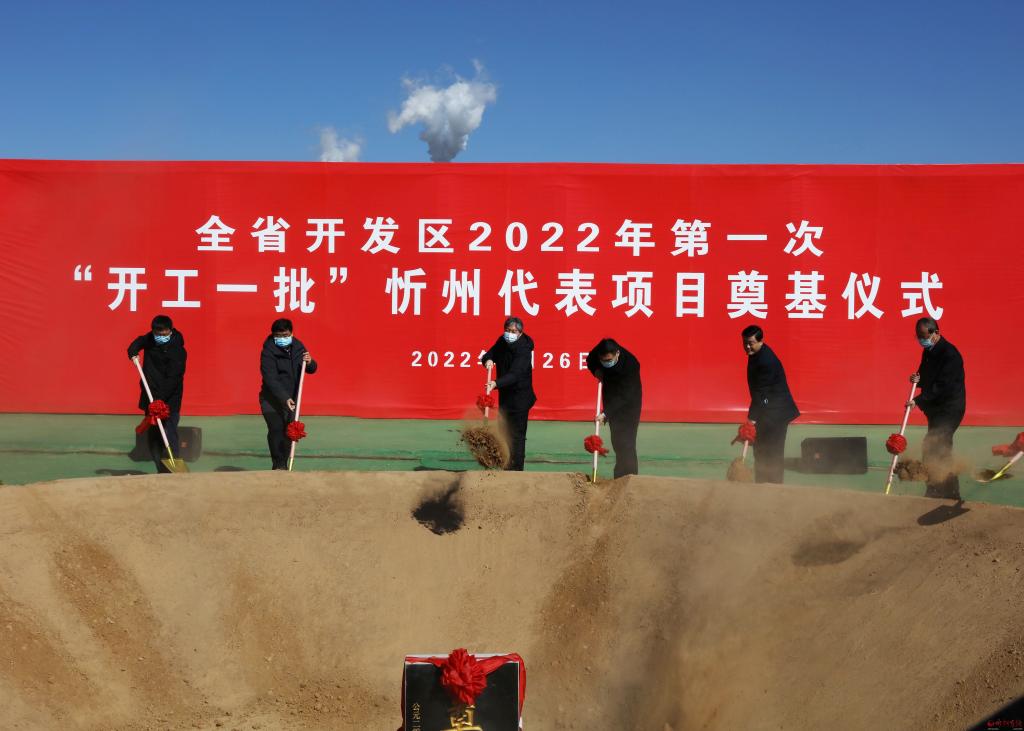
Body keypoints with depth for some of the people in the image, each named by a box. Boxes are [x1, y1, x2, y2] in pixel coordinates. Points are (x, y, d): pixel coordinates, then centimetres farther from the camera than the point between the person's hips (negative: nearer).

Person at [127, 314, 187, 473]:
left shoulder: (177, 350, -17)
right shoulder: (150, 339, 3)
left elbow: (173, 379, -23)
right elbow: (140, 341, 28)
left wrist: (160, 399, -32)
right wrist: (133, 349, 5)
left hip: (169, 401, -7)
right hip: (151, 399, 7)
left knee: (169, 437, -15)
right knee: (152, 437, 10)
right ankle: (162, 471, 17)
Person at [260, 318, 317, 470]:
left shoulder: (298, 347, 0)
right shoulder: (268, 351, -17)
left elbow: (312, 369, 7)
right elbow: (270, 379, -24)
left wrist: (309, 363, -18)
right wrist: (285, 398, -33)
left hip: (291, 398, 5)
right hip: (271, 398, -5)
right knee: (276, 429, -15)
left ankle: (283, 464, 16)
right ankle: (278, 465, -8)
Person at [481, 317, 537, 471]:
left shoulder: (524, 349, -23)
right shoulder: (502, 341, -1)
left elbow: (514, 375, -33)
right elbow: (490, 354, 10)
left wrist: (496, 383, -48)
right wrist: (488, 360, -15)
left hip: (520, 396, -8)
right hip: (505, 395, 8)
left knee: (517, 435, -8)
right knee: (505, 432, 16)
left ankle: (516, 469, -4)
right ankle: (507, 466, 27)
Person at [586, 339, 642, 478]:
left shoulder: (630, 365, -34)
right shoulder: (600, 350, -18)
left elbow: (623, 396, -35)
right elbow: (590, 360, 7)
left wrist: (605, 414, -42)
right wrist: (596, 370, -15)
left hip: (628, 402, -6)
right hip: (611, 399, 6)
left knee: (625, 441, -15)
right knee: (616, 440, 11)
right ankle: (620, 476, 20)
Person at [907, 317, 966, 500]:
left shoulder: (949, 353, -19)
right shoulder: (928, 351, 10)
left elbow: (942, 386, -24)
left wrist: (918, 400, -27)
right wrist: (917, 379, -2)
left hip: (949, 409, -10)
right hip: (936, 409, 10)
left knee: (931, 448, -17)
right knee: (941, 450, 14)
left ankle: (936, 490, -12)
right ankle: (950, 491, 25)